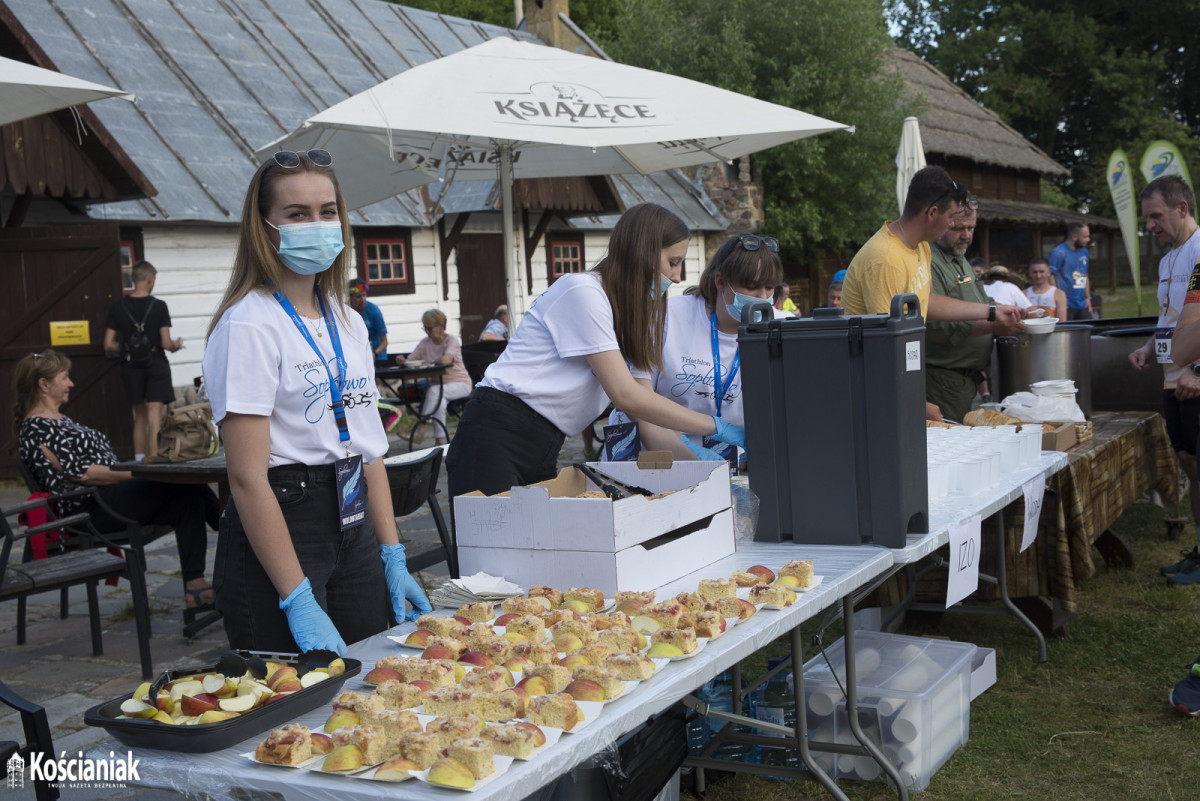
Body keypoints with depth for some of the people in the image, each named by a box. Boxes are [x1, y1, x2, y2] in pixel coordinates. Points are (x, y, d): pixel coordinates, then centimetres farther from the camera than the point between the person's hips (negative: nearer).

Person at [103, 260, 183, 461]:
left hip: (131, 367, 3)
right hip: (155, 364, -3)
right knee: (154, 416, -3)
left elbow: (109, 345, -2)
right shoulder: (159, 306, -9)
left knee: (139, 415, 16)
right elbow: (166, 343, -11)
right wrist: (176, 345, 11)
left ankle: (139, 462, 19)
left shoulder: (118, 306, -2)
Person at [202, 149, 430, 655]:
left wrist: (393, 559, 9)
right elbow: (247, 478, -18)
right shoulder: (249, 325, -13)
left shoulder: (349, 323, 11)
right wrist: (299, 602, -21)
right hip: (277, 531, -7)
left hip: (354, 528, 7)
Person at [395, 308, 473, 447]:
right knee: (440, 399, -31)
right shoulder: (425, 342, 8)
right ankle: (440, 439, -29)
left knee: (434, 391, -32)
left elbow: (446, 360, -27)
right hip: (438, 383, 4)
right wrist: (403, 361, -21)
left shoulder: (452, 340, -8)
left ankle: (420, 429, -28)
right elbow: (410, 361, 1)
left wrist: (428, 362, -13)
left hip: (460, 384, -4)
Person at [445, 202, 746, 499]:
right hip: (497, 439, -9)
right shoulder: (583, 291, -13)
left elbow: (640, 407, 12)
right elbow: (626, 396, -18)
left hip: (541, 450, 9)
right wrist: (717, 428, -14)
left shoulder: (620, 307, 16)